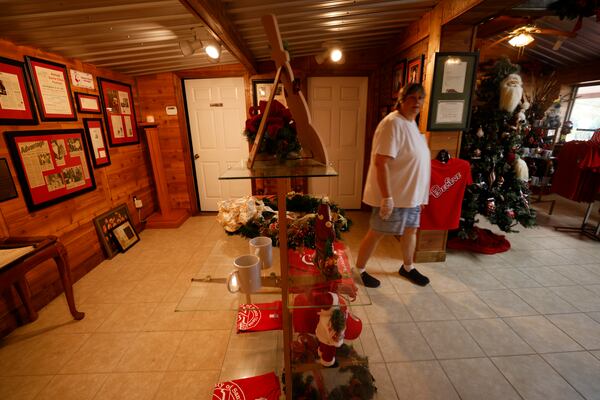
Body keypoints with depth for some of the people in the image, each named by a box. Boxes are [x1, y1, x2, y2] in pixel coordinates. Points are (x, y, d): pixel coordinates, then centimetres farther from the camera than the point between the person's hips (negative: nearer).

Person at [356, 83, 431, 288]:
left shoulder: (411, 123, 12)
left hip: (411, 193, 9)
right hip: (393, 194, -9)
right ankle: (359, 270, 21)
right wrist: (387, 197, -27)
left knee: (411, 229, 20)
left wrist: (419, 193, 21)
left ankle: (407, 267, 41)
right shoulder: (393, 123, -18)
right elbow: (381, 162, -25)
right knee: (377, 233, 3)